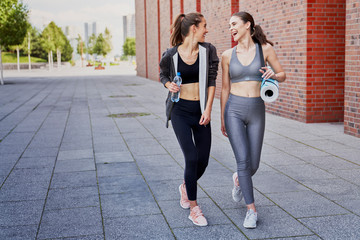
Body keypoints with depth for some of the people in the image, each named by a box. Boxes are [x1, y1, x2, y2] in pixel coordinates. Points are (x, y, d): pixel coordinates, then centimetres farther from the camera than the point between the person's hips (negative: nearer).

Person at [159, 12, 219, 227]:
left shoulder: (208, 51, 0)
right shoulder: (171, 55, -5)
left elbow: (211, 81, -1)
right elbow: (163, 74, 14)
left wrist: (208, 110, -9)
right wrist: (169, 85, -9)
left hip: (201, 111, 3)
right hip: (180, 111, -3)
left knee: (203, 161, 6)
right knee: (192, 158, -12)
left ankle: (186, 187, 39)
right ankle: (194, 209, 3)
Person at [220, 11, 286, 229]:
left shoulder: (265, 48, 1)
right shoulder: (228, 55, 3)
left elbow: (283, 76, 7)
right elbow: (225, 89, 10)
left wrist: (272, 74, -17)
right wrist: (222, 119, 12)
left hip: (256, 111, 1)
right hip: (234, 110, 0)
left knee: (254, 165, 7)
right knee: (243, 160, -11)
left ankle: (239, 180, 43)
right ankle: (252, 210, 2)